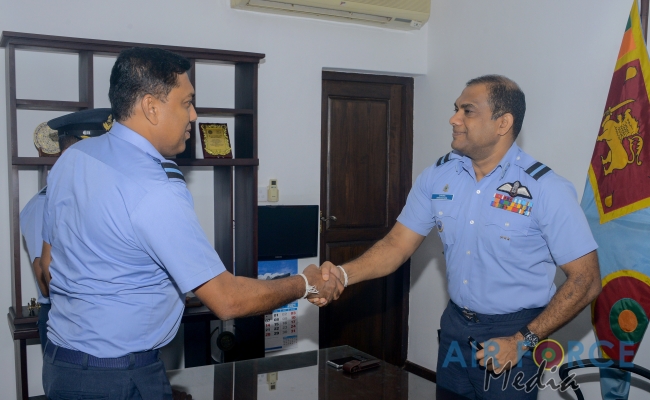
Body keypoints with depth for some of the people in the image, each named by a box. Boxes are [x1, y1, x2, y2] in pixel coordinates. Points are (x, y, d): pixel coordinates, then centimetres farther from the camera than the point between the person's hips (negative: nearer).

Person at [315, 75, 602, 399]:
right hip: (455, 326, 4)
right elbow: (398, 244, -3)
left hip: (512, 335, -4)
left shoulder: (547, 189, -16)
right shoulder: (437, 177, -3)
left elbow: (586, 280, -13)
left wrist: (523, 341, -16)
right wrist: (343, 274, -20)